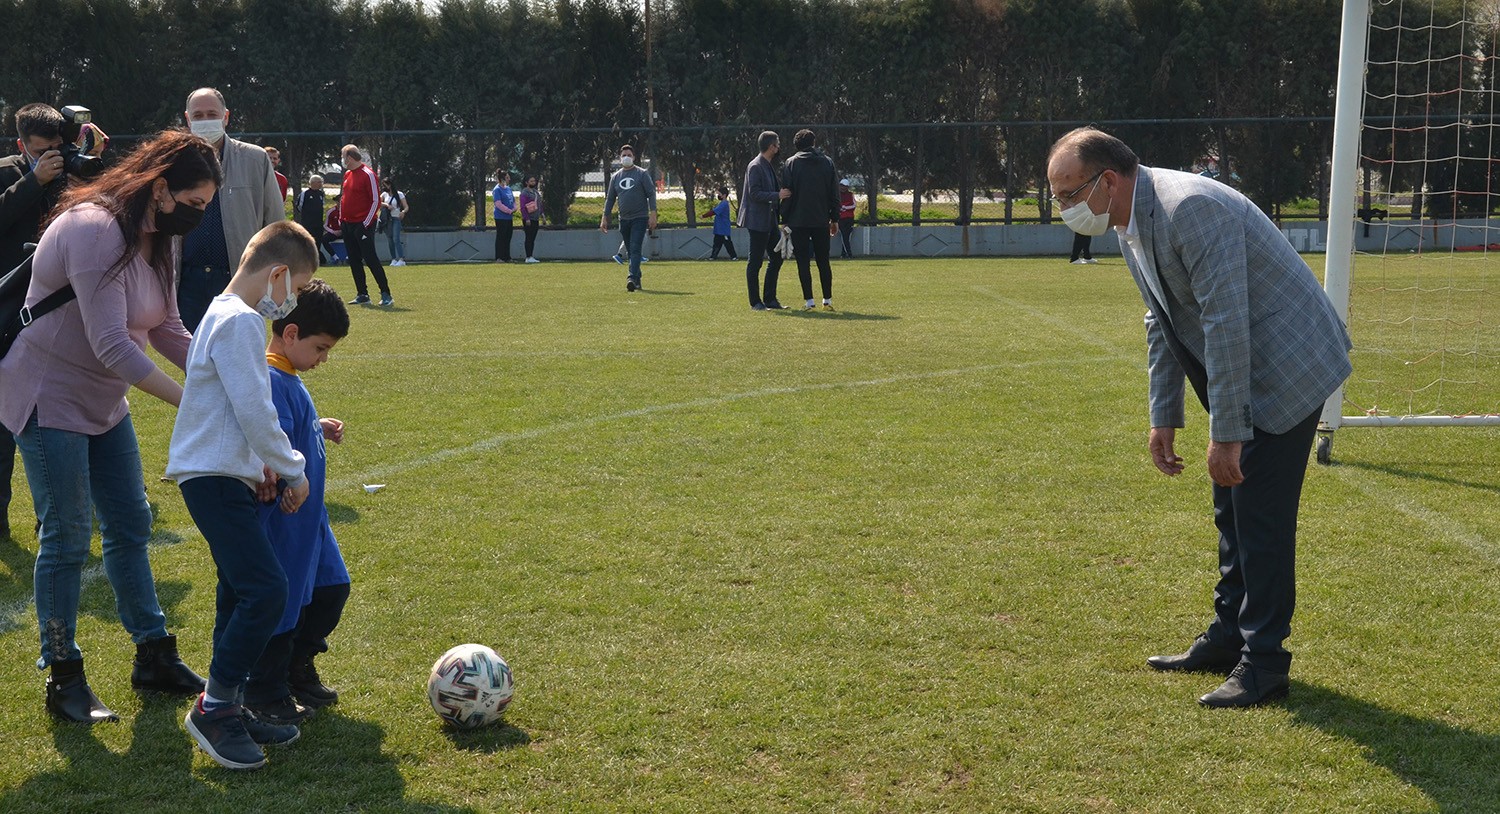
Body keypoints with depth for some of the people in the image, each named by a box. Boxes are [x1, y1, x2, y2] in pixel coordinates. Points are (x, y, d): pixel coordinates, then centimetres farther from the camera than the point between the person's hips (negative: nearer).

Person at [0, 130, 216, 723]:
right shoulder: (94, 230, -27)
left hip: (105, 402, 9)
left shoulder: (158, 239, 3)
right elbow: (112, 346, -31)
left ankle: (154, 657, 22)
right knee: (66, 539, -4)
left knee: (130, 527, 12)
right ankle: (63, 680, 8)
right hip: (49, 400, -9)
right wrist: (191, 404, -30)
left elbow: (167, 330, 7)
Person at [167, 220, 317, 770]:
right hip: (214, 477, -11)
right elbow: (255, 411, -19)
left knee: (240, 594, 14)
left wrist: (270, 458, 16)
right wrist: (292, 469, -8)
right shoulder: (241, 322, -16)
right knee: (266, 589, -16)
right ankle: (214, 708, -7)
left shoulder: (224, 314, 19)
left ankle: (227, 709, 20)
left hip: (222, 475, 11)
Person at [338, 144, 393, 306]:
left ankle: (386, 294, -9)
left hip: (363, 225, -8)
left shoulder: (368, 174, -11)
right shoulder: (347, 174, 14)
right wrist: (341, 218, 15)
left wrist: (366, 223, -16)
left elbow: (376, 201, -13)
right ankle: (363, 295, 13)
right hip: (348, 224, 8)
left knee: (370, 258, -11)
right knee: (354, 261, 7)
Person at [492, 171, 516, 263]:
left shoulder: (508, 188, 14)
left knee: (508, 238, 11)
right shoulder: (497, 189, -10)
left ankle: (507, 257, 17)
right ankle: (499, 258, -2)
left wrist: (514, 208, 0)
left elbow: (513, 200, 21)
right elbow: (498, 204, -18)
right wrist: (509, 211, -18)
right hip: (501, 218, -8)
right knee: (501, 238, -5)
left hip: (509, 217, 8)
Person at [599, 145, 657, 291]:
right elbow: (610, 199, 16)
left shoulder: (642, 174, 0)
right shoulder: (615, 177, 12)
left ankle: (632, 278, -27)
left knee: (635, 250, -17)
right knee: (631, 252, 8)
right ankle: (637, 282, 15)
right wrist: (604, 218, 10)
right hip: (624, 220, 5)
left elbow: (651, 194, -3)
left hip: (640, 218, -5)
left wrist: (653, 214, -12)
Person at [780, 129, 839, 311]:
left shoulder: (791, 163, -1)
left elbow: (786, 193, -4)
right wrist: (834, 219, 13)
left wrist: (785, 220, 1)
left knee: (803, 262, 0)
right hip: (821, 221, 3)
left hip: (798, 221, -2)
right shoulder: (827, 162, 7)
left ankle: (809, 301, -5)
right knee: (823, 261, 10)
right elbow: (834, 193, 8)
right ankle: (828, 300, 9)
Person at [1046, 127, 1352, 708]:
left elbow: (1226, 321, -29)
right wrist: (1163, 417, 11)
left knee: (1260, 515, -8)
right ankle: (1227, 639, 26)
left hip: (1287, 365, -10)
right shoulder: (1131, 224, 4)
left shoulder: (1190, 208, -28)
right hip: (1246, 371, 10)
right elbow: (1162, 323, 14)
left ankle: (1263, 662, 1)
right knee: (1232, 511, 15)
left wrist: (1227, 434, -26)